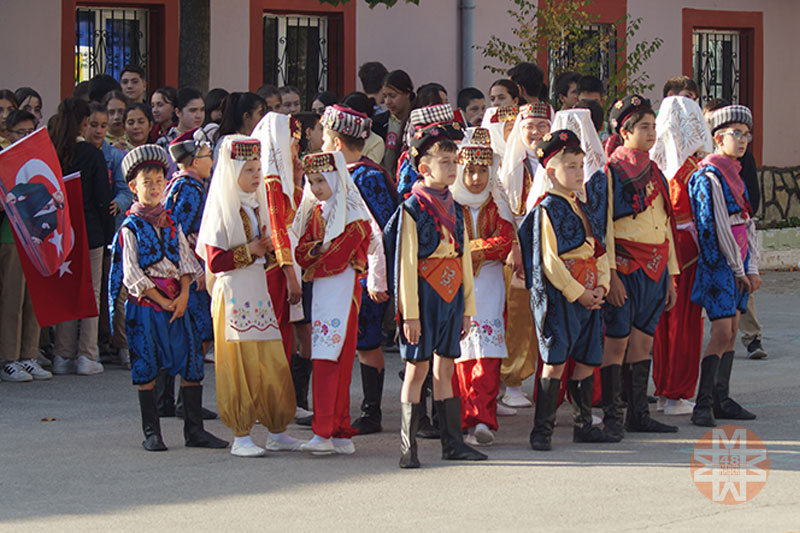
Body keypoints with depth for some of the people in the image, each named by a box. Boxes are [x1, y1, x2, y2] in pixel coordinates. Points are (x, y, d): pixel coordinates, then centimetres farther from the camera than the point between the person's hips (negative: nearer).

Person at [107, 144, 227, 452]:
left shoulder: (171, 224, 12)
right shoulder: (131, 228, -2)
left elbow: (185, 261, 9)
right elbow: (132, 274, -8)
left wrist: (183, 296, -6)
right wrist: (162, 301, -10)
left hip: (176, 303, 4)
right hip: (145, 305, -4)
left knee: (191, 363, 0)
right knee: (146, 366, 0)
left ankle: (194, 429, 6)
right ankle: (151, 432, 6)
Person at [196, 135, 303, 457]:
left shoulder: (256, 207, 15)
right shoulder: (223, 210, -7)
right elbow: (214, 260, -14)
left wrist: (267, 249, 3)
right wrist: (249, 251, -15)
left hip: (259, 292, 7)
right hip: (233, 295, -7)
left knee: (274, 363, 5)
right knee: (240, 366, -4)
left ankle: (277, 433, 13)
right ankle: (241, 436, 2)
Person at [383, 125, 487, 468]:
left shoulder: (454, 209, 12)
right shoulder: (412, 209, -8)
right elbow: (406, 263, -11)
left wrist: (467, 307, 14)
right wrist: (410, 312, -15)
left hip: (451, 297, 6)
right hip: (424, 295, -6)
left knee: (445, 368, 9)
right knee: (418, 368, -3)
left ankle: (452, 443, 11)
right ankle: (408, 446, 0)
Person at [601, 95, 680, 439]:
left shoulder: (653, 172, 15)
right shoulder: (610, 171, -6)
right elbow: (603, 225, -12)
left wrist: (670, 276, 16)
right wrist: (610, 275, -19)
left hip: (654, 268, 7)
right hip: (625, 267, -7)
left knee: (643, 340, 8)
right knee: (616, 341, -5)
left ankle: (639, 414, 13)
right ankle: (612, 417, -1)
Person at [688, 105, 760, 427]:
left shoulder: (735, 176, 16)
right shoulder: (709, 177, -12)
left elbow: (748, 223, 14)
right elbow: (719, 228, -15)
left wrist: (752, 268, 6)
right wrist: (739, 270, -12)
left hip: (739, 262, 9)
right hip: (719, 264, -9)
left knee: (732, 331, 9)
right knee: (722, 332, -13)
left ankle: (722, 400, 14)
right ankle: (703, 404, -12)